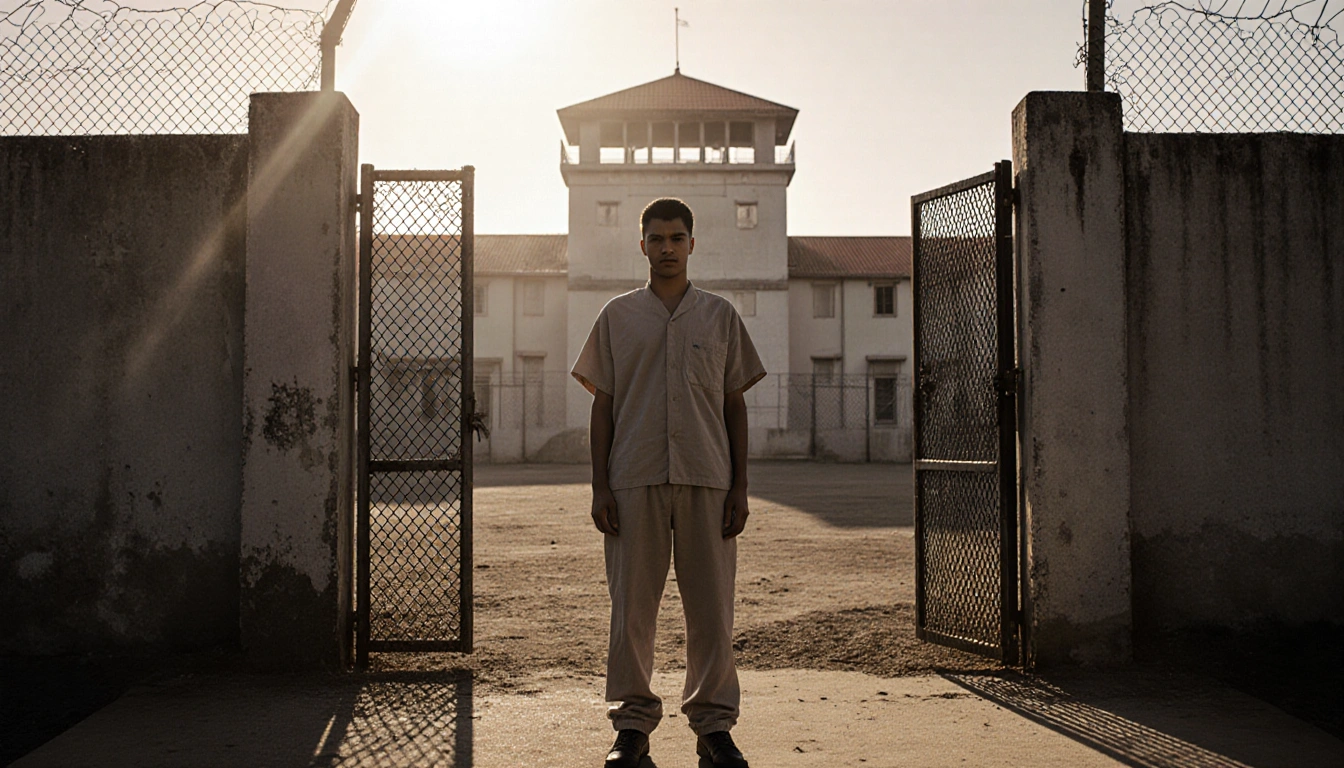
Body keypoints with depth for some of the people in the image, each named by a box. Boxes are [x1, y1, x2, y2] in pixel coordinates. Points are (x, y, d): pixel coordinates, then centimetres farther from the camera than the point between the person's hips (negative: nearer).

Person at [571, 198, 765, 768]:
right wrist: (600, 486, 0)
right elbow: (603, 404, 8)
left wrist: (739, 487, 2)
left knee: (711, 606, 3)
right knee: (631, 605, 3)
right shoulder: (617, 316, 10)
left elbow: (735, 405, 9)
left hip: (707, 481, 0)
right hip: (634, 480, 0)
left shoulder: (720, 316, 10)